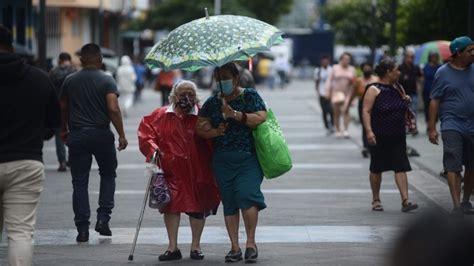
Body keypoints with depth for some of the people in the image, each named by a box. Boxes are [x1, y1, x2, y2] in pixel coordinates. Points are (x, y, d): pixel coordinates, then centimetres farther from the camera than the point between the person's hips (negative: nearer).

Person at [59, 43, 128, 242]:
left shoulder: (70, 81, 5)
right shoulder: (106, 81, -4)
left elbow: (62, 109, 13)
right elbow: (113, 109, -14)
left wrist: (64, 130, 28)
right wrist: (121, 135, -9)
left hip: (77, 135, 2)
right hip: (101, 134, -2)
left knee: (79, 182, 4)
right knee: (108, 174, 18)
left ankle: (82, 228, 1)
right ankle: (103, 218, 5)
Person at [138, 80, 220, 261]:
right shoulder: (161, 116, 3)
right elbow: (145, 131, 3)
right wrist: (153, 149, -13)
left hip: (197, 171, 0)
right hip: (171, 170, 0)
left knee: (197, 207, 6)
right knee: (171, 205, -2)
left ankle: (196, 246, 20)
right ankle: (173, 247, 6)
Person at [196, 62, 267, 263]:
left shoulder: (249, 96, 5)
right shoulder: (212, 102, 15)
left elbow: (260, 118, -8)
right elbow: (200, 127, 11)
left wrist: (236, 115, -15)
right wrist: (214, 132, -9)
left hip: (247, 157, -4)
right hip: (222, 160, 4)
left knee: (246, 195, -18)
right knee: (228, 202, 2)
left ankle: (251, 242, -8)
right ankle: (235, 247, 6)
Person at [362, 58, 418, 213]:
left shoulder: (397, 88, 12)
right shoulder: (374, 90, -8)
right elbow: (366, 111, -15)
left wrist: (406, 100, 4)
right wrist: (369, 131, -27)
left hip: (398, 137, 5)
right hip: (379, 137, -5)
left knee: (401, 168, -5)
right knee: (376, 169, 7)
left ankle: (405, 201, -11)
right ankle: (376, 200, 21)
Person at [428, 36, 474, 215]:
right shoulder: (443, 73, -3)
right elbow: (435, 101, -1)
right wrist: (432, 128, -6)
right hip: (452, 125, -4)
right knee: (453, 166, -10)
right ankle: (456, 205, -12)